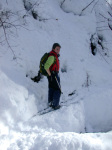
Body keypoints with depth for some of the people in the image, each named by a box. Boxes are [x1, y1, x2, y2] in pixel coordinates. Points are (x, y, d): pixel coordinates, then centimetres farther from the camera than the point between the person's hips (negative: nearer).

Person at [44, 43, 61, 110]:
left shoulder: (54, 55, 8)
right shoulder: (52, 56, -24)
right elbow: (46, 66, -33)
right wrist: (50, 74, -21)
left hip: (51, 75, 10)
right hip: (54, 75, -10)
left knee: (51, 89, 18)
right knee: (58, 90, 0)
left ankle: (50, 103, 29)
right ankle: (55, 105, 4)